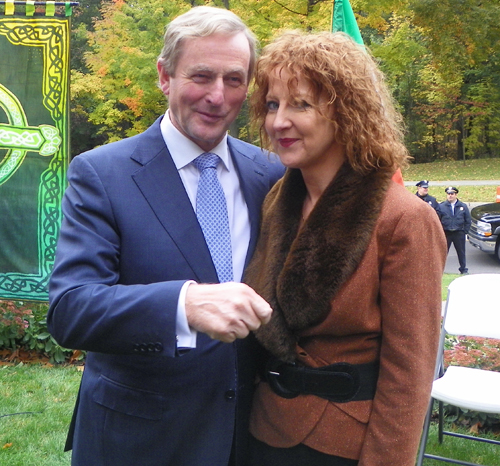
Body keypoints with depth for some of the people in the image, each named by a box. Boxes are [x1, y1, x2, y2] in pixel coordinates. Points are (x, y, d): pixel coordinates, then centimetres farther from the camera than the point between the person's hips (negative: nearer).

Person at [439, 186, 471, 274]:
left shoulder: (463, 206, 4)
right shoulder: (441, 206, -1)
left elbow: (468, 221, 8)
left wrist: (465, 231, 0)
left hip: (459, 233, 1)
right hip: (446, 233, -1)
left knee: (461, 252, 10)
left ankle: (463, 269, 23)